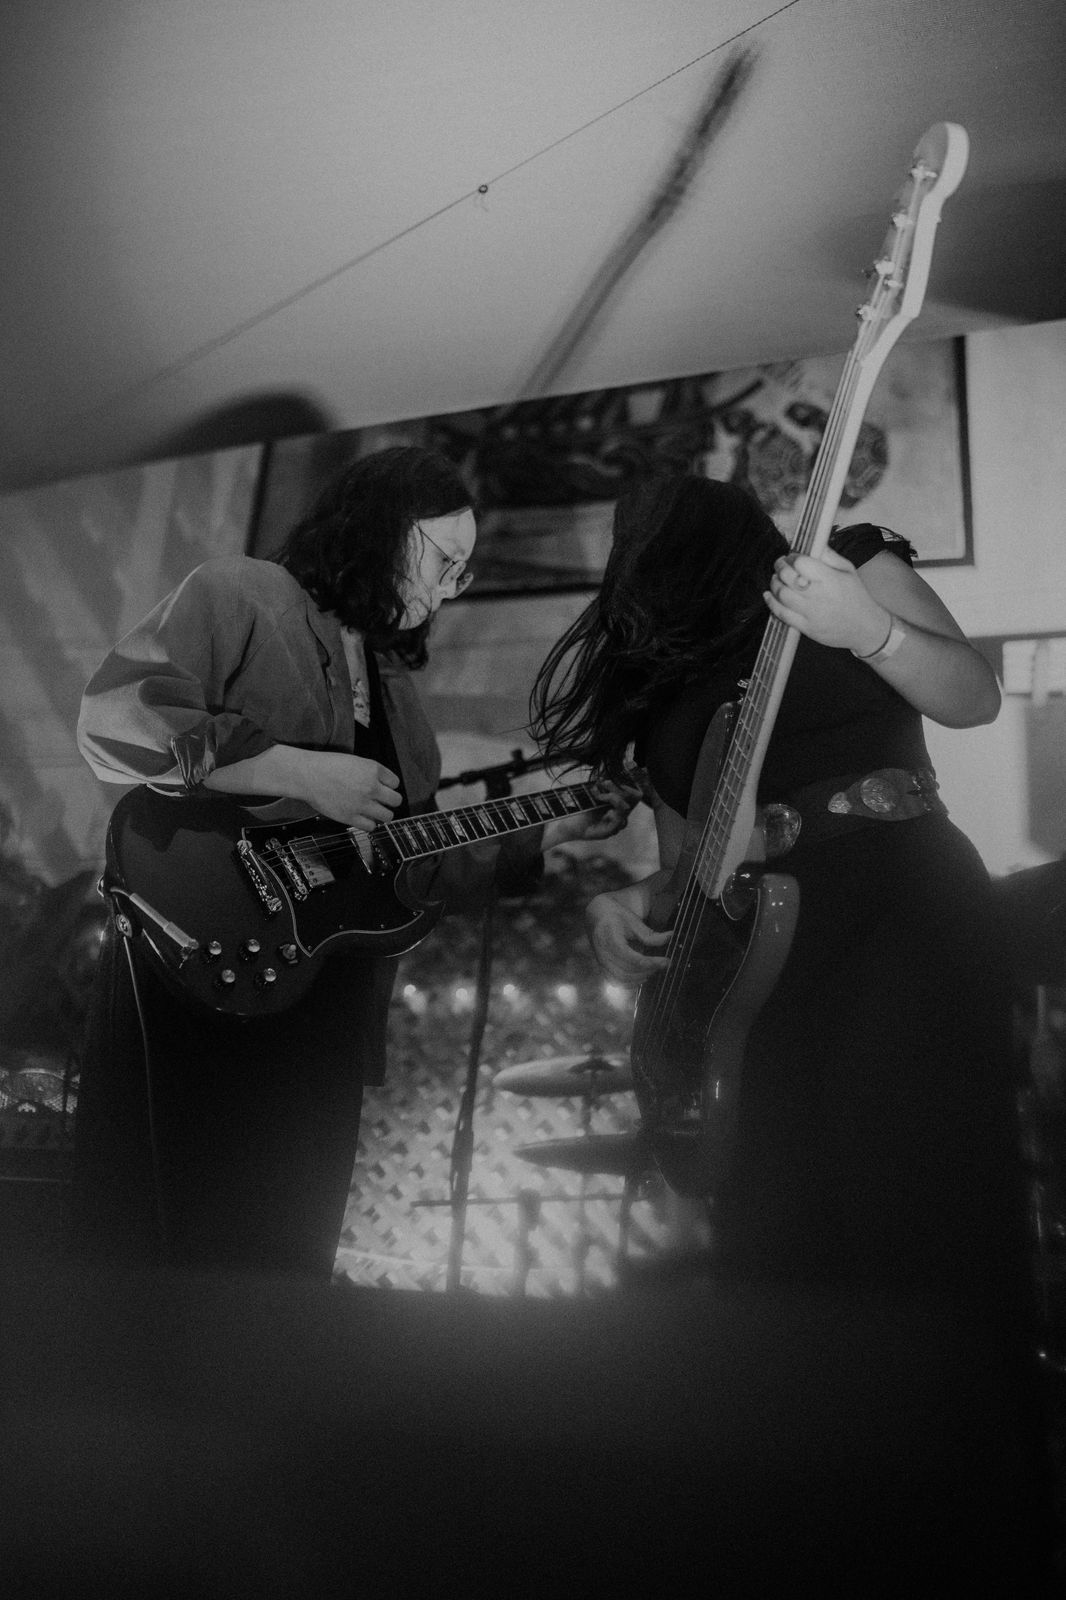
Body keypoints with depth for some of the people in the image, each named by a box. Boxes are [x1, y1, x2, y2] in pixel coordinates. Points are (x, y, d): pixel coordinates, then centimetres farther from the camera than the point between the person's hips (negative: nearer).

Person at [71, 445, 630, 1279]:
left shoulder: (394, 683, 19)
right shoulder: (238, 596, -4)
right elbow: (113, 719, -19)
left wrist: (556, 830, 12)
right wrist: (302, 773, -19)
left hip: (322, 1015, 7)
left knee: (284, 1256, 13)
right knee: (165, 1242, -1)